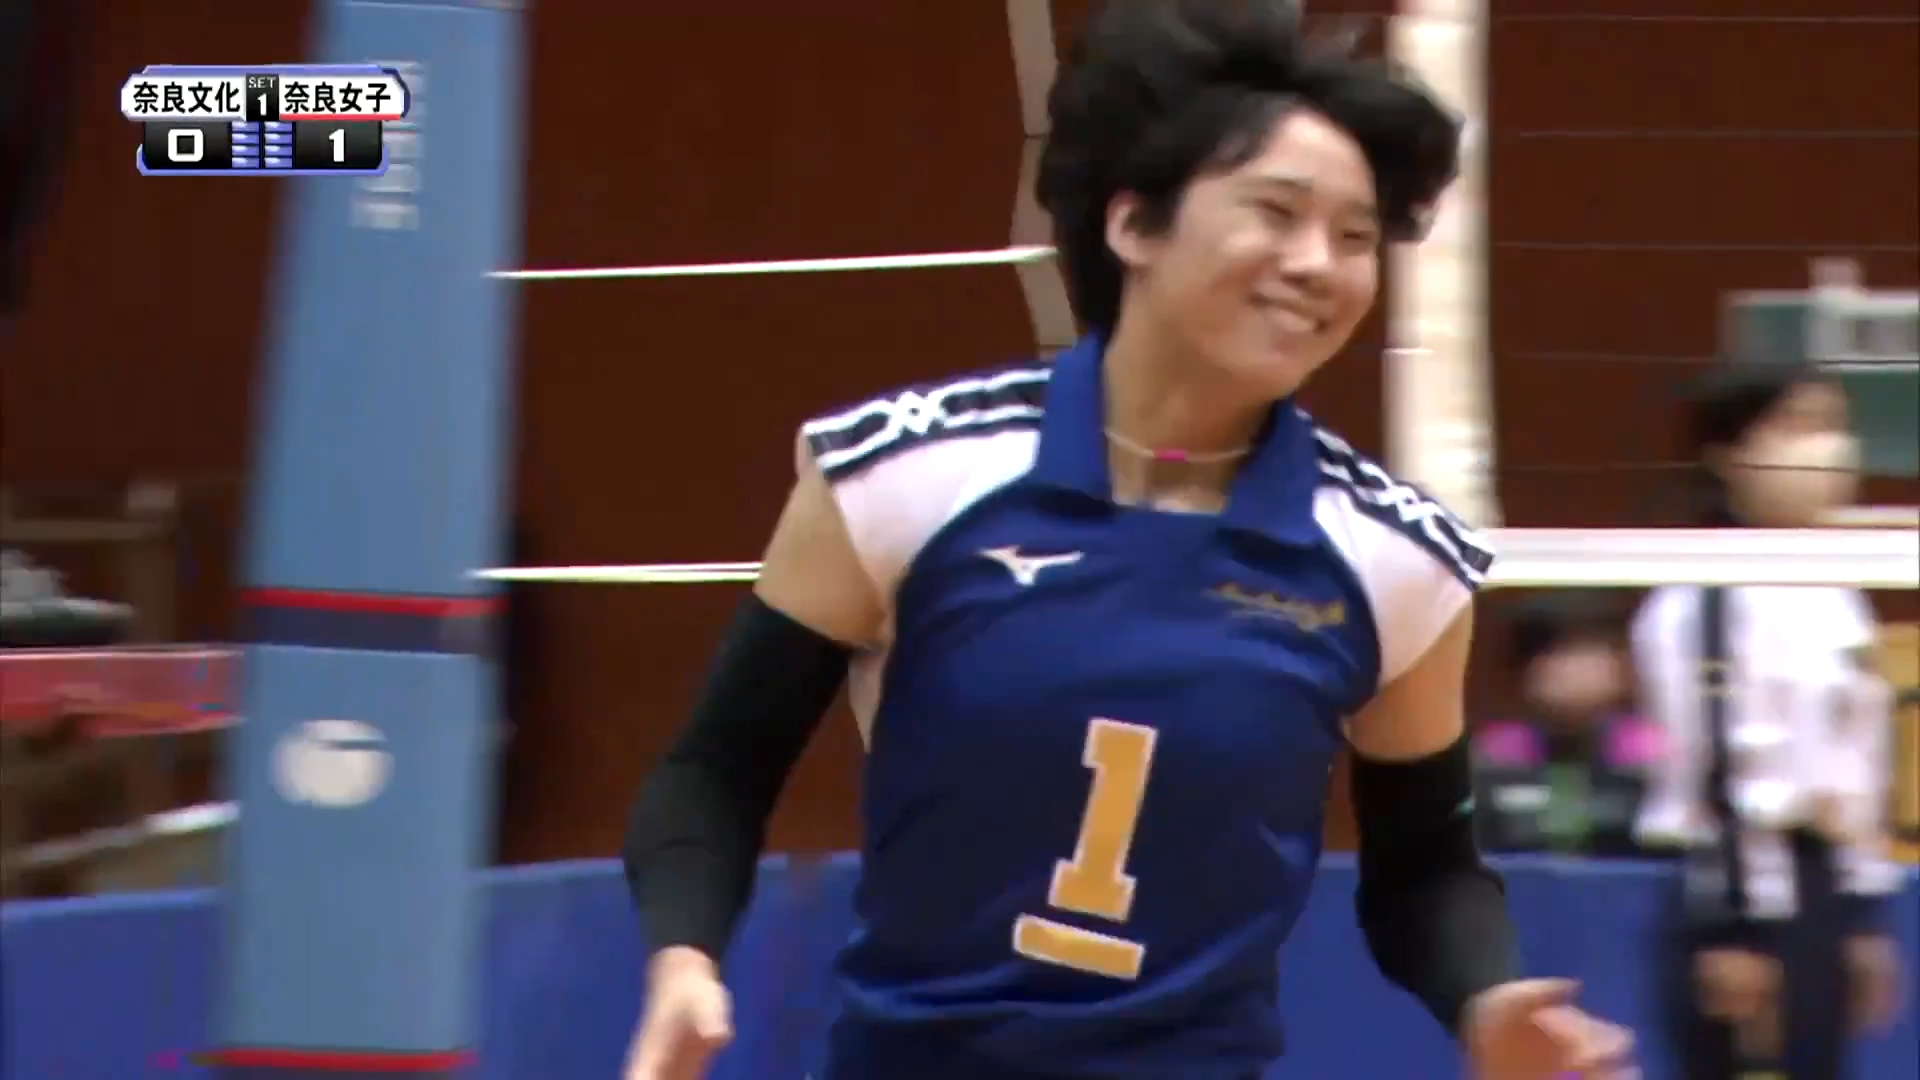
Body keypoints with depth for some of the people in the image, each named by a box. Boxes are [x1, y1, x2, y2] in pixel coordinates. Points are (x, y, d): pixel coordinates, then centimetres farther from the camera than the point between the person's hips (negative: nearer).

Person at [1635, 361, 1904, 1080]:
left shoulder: (1834, 598, 16)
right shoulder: (1705, 600, -13)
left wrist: (1865, 918, 19)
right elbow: (1710, 771, -17)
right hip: (1744, 893, -9)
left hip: (1820, 887, 9)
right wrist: (1728, 933, -20)